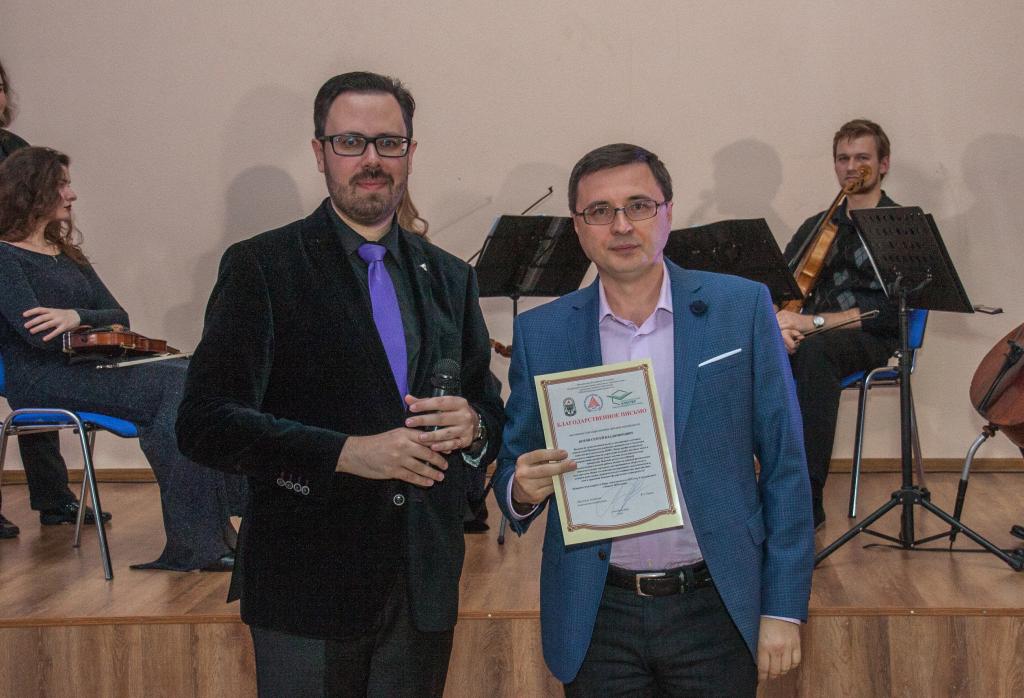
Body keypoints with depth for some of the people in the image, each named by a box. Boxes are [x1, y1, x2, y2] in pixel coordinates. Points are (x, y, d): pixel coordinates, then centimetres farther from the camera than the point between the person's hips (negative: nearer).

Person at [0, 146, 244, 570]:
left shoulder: (66, 254, 23)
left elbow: (120, 318, 12)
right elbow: (38, 334, -15)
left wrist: (77, 317, -9)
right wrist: (94, 324, -4)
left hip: (91, 369, 7)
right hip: (41, 380, -7)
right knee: (175, 385, -27)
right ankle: (193, 542, -26)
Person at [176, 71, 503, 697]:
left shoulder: (449, 278, 11)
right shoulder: (261, 267, -4)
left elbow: (490, 408, 16)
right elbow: (206, 423, -12)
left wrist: (471, 426, -9)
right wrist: (348, 452, -22)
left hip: (426, 591, 4)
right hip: (309, 591, -4)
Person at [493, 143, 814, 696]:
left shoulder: (741, 309, -4)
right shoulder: (540, 333, 0)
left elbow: (784, 466, -2)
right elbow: (512, 475, 7)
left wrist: (783, 608, -5)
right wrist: (522, 489, -16)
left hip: (714, 608, -1)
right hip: (595, 616, 1)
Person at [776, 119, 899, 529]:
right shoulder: (819, 225, 19)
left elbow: (887, 311, -12)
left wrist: (812, 321, -21)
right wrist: (780, 321, -15)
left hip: (874, 341, -5)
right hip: (811, 336, 5)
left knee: (815, 349, -39)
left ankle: (808, 502, -38)